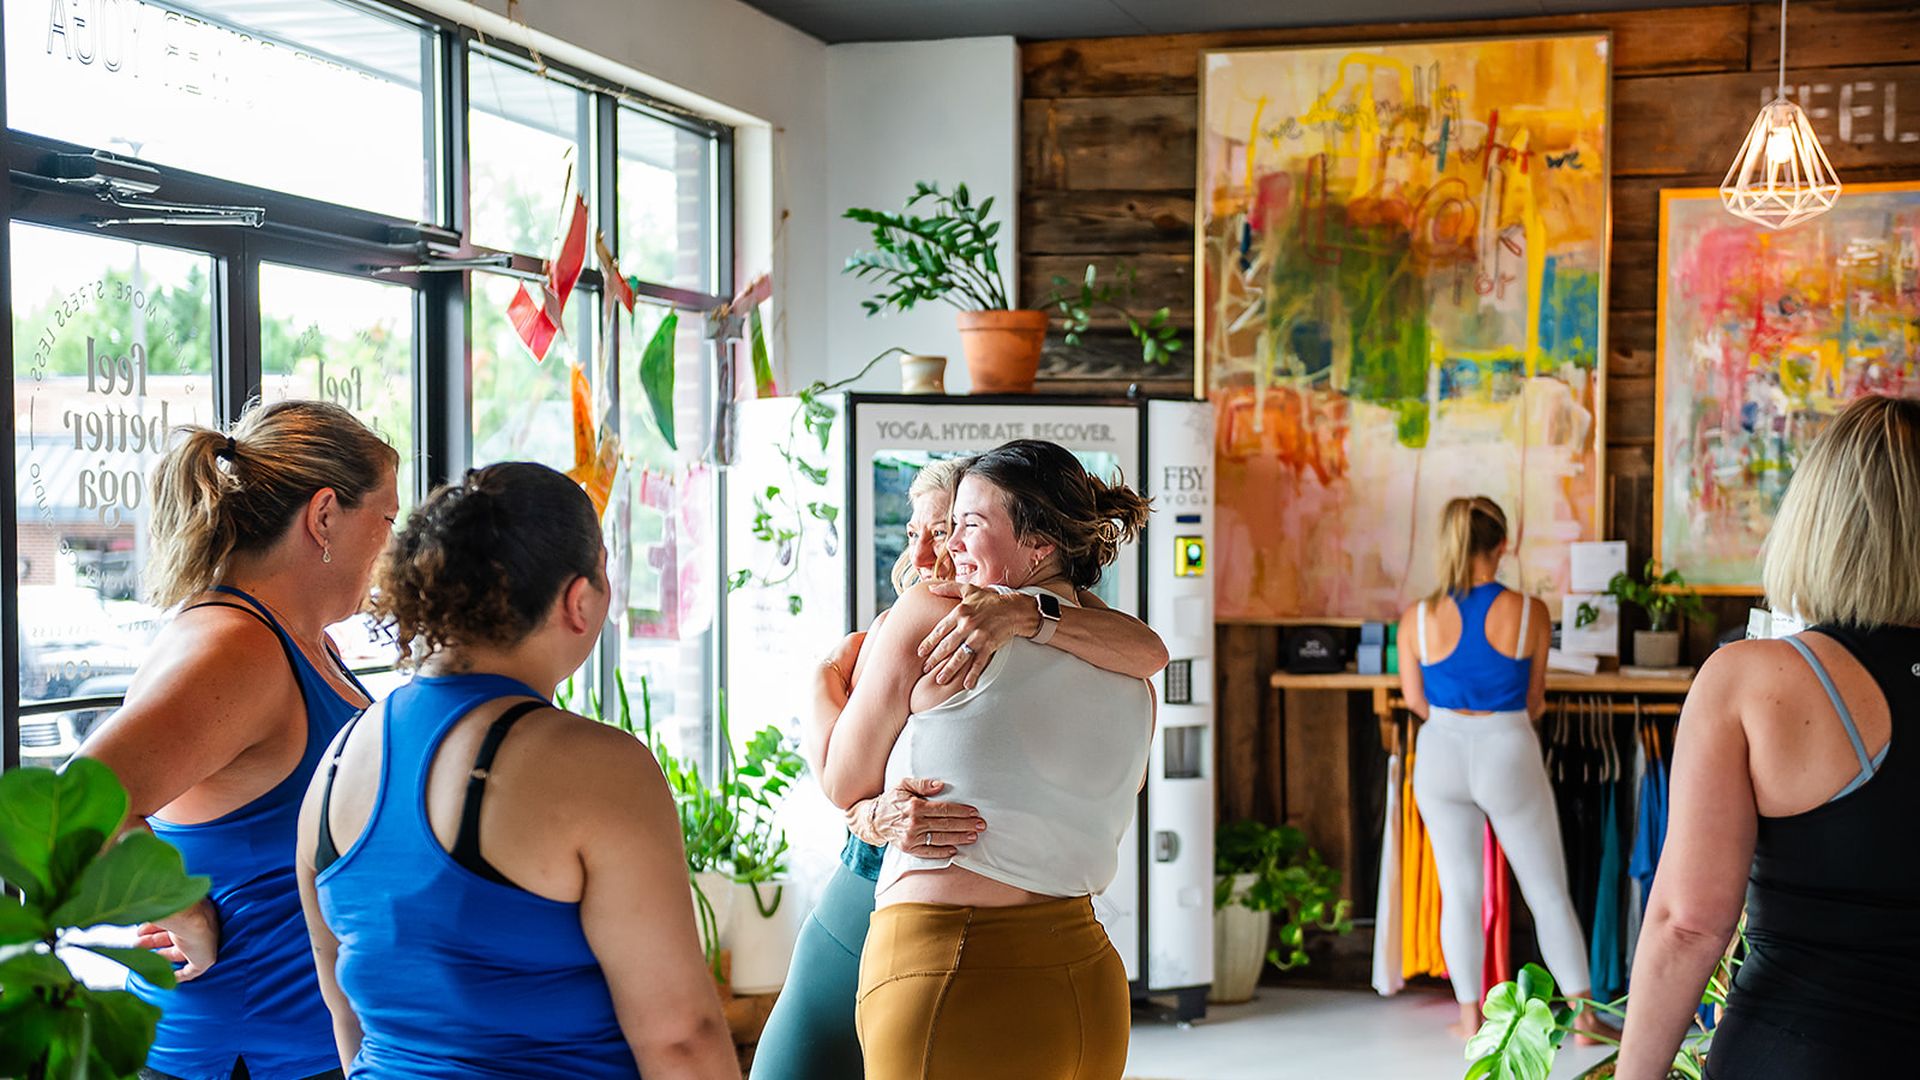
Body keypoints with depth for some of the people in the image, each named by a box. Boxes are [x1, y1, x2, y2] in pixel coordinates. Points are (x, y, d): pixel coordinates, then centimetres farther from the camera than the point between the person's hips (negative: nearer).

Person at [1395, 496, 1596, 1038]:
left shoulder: (1417, 618, -10)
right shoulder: (1530, 613, -12)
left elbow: (1415, 699, 3)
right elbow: (1535, 699, 0)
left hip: (1443, 754, 1)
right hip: (1509, 755, -1)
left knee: (1459, 891, 11)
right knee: (1549, 892, 11)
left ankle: (1470, 1016, 17)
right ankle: (1582, 1010, 16)